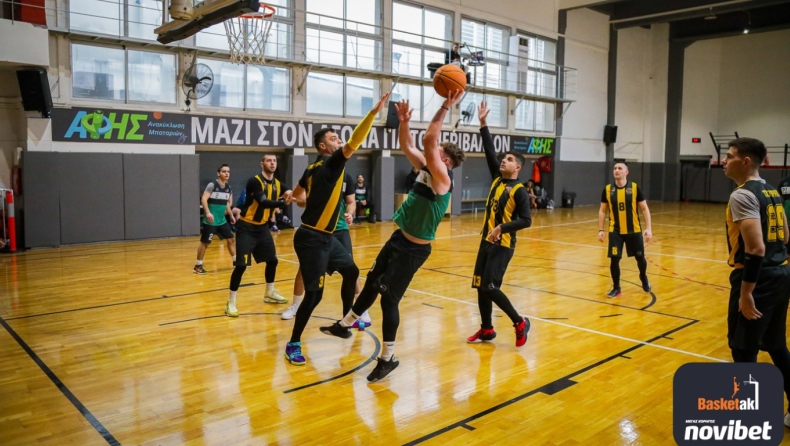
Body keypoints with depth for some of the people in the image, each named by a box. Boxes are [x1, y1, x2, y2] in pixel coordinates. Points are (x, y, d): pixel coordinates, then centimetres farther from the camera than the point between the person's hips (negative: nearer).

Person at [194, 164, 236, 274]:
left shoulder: (228, 188, 9)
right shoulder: (212, 185, -12)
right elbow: (203, 199, -20)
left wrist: (231, 215, 21)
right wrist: (208, 212, -32)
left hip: (222, 220, 7)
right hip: (210, 221, -7)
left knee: (231, 239, 10)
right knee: (205, 242, -1)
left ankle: (236, 261, 23)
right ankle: (198, 265, 9)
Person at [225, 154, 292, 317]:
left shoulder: (278, 184, 4)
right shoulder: (254, 181, -18)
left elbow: (277, 204, 11)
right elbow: (264, 202, -30)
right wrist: (283, 201, -41)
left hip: (263, 227, 8)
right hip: (247, 227, -7)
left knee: (272, 260, 14)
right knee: (241, 265, -11)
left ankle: (269, 293, 33)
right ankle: (231, 302, 0)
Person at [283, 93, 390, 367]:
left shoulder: (314, 169, 9)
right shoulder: (331, 164, -15)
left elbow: (297, 193, 24)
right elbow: (355, 143, -28)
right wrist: (374, 112, -30)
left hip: (325, 237, 10)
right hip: (311, 239, -10)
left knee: (351, 271, 19)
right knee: (314, 294, -7)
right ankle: (293, 345, 7)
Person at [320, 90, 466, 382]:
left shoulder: (442, 178, -20)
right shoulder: (426, 170, 4)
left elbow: (428, 141, -32)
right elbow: (407, 146, 12)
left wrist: (445, 108, -29)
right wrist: (404, 122, -2)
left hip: (414, 248, -9)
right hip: (399, 238, 9)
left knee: (389, 298, -3)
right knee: (372, 283, 21)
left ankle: (388, 358, 11)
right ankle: (345, 325, 40)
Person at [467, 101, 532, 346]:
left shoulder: (519, 191, -10)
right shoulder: (497, 179, 8)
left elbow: (526, 221, -16)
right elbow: (490, 151, 5)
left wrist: (501, 228, -26)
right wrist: (483, 123, 1)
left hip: (503, 245, -7)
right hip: (486, 241, 7)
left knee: (489, 287, -12)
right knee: (480, 287, 9)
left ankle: (520, 323, 7)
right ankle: (487, 330, 23)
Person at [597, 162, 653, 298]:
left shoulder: (635, 188, -6)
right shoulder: (608, 189, -2)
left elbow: (645, 209, -2)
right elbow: (602, 211, 5)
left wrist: (649, 228, -9)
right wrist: (601, 230, -1)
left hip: (634, 231, 0)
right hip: (615, 231, 0)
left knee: (640, 257, 12)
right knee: (614, 259, -4)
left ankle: (643, 277, 44)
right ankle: (616, 288, 14)